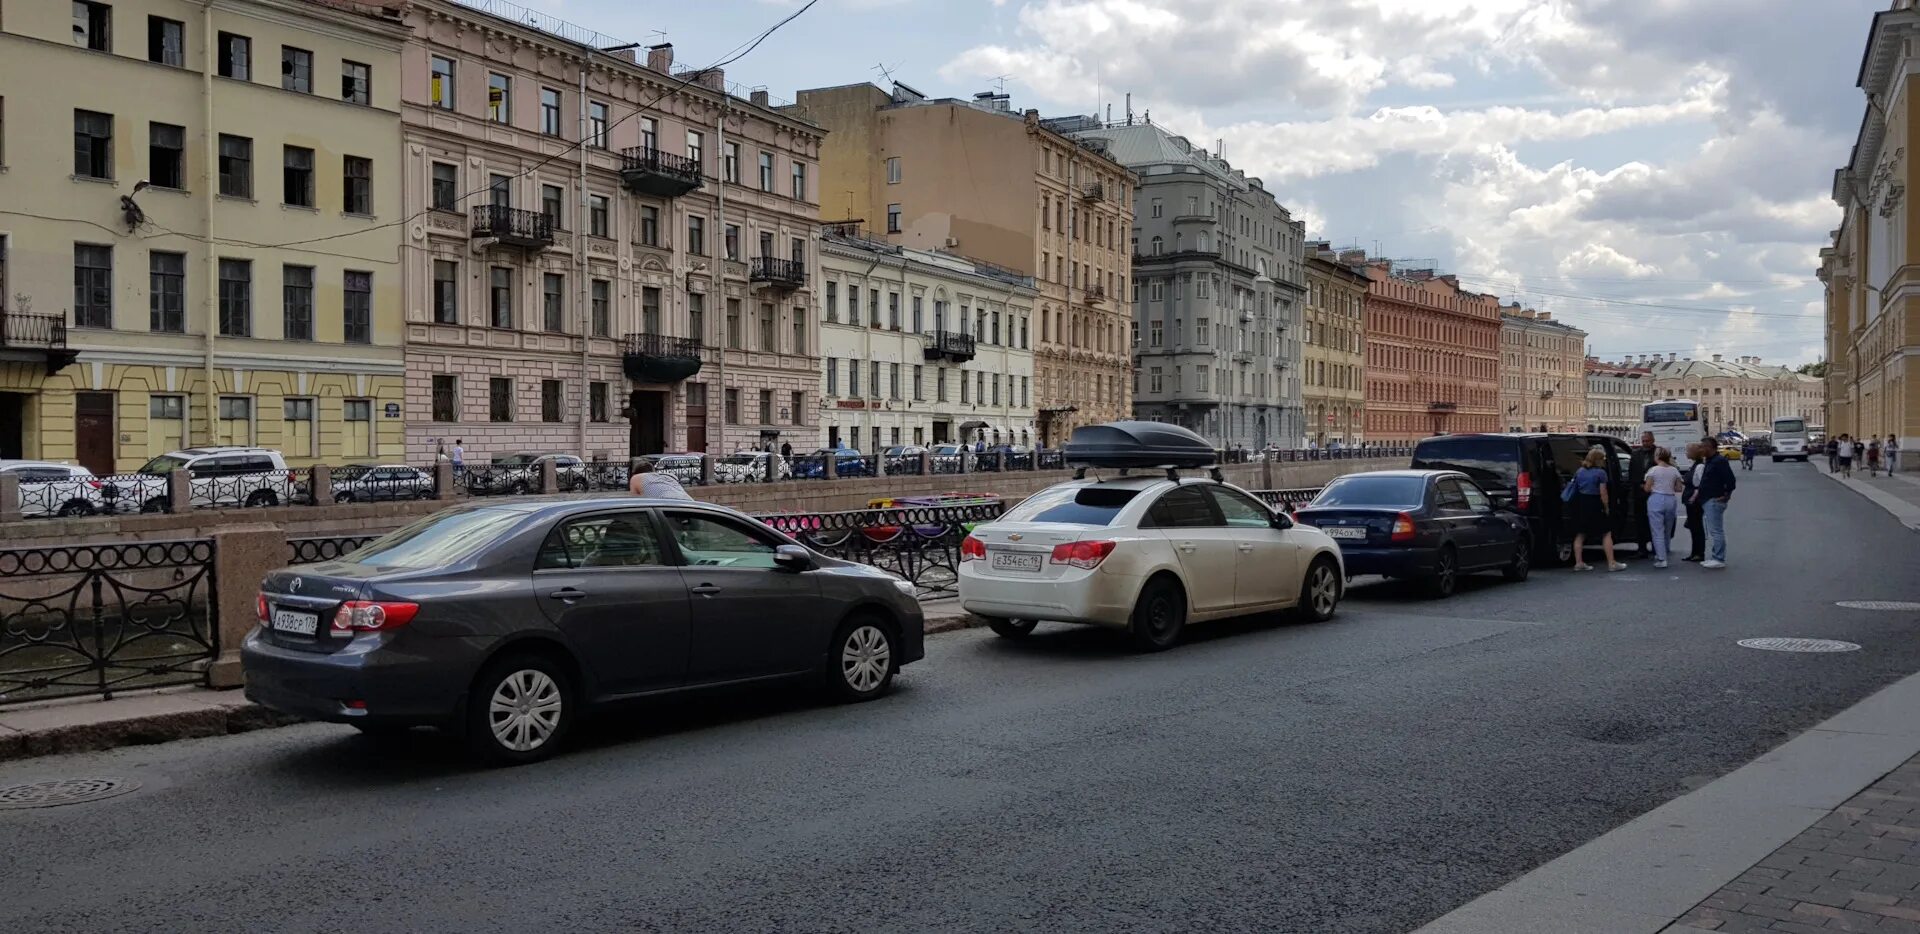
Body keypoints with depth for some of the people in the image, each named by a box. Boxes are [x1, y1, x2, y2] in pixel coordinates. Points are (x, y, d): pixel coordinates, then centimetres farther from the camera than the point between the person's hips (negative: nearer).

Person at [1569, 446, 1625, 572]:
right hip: (1594, 505, -6)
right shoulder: (1600, 473, -11)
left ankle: (1578, 563, 9)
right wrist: (1606, 508, -2)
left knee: (1580, 534, 10)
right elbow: (1603, 493, -12)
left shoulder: (1579, 471, 6)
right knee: (1606, 534, 4)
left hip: (1580, 505, 6)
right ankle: (1611, 563, 3)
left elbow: (1574, 488, 9)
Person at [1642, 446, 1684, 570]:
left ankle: (1661, 559, -10)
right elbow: (1679, 488, 7)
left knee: (1657, 531, -3)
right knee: (1668, 531, 17)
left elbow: (1647, 489, -8)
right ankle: (1662, 555, 26)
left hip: (1656, 499, -4)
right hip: (1671, 500, 5)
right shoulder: (1674, 470, 5)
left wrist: (1643, 486, 13)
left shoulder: (1653, 470, -7)